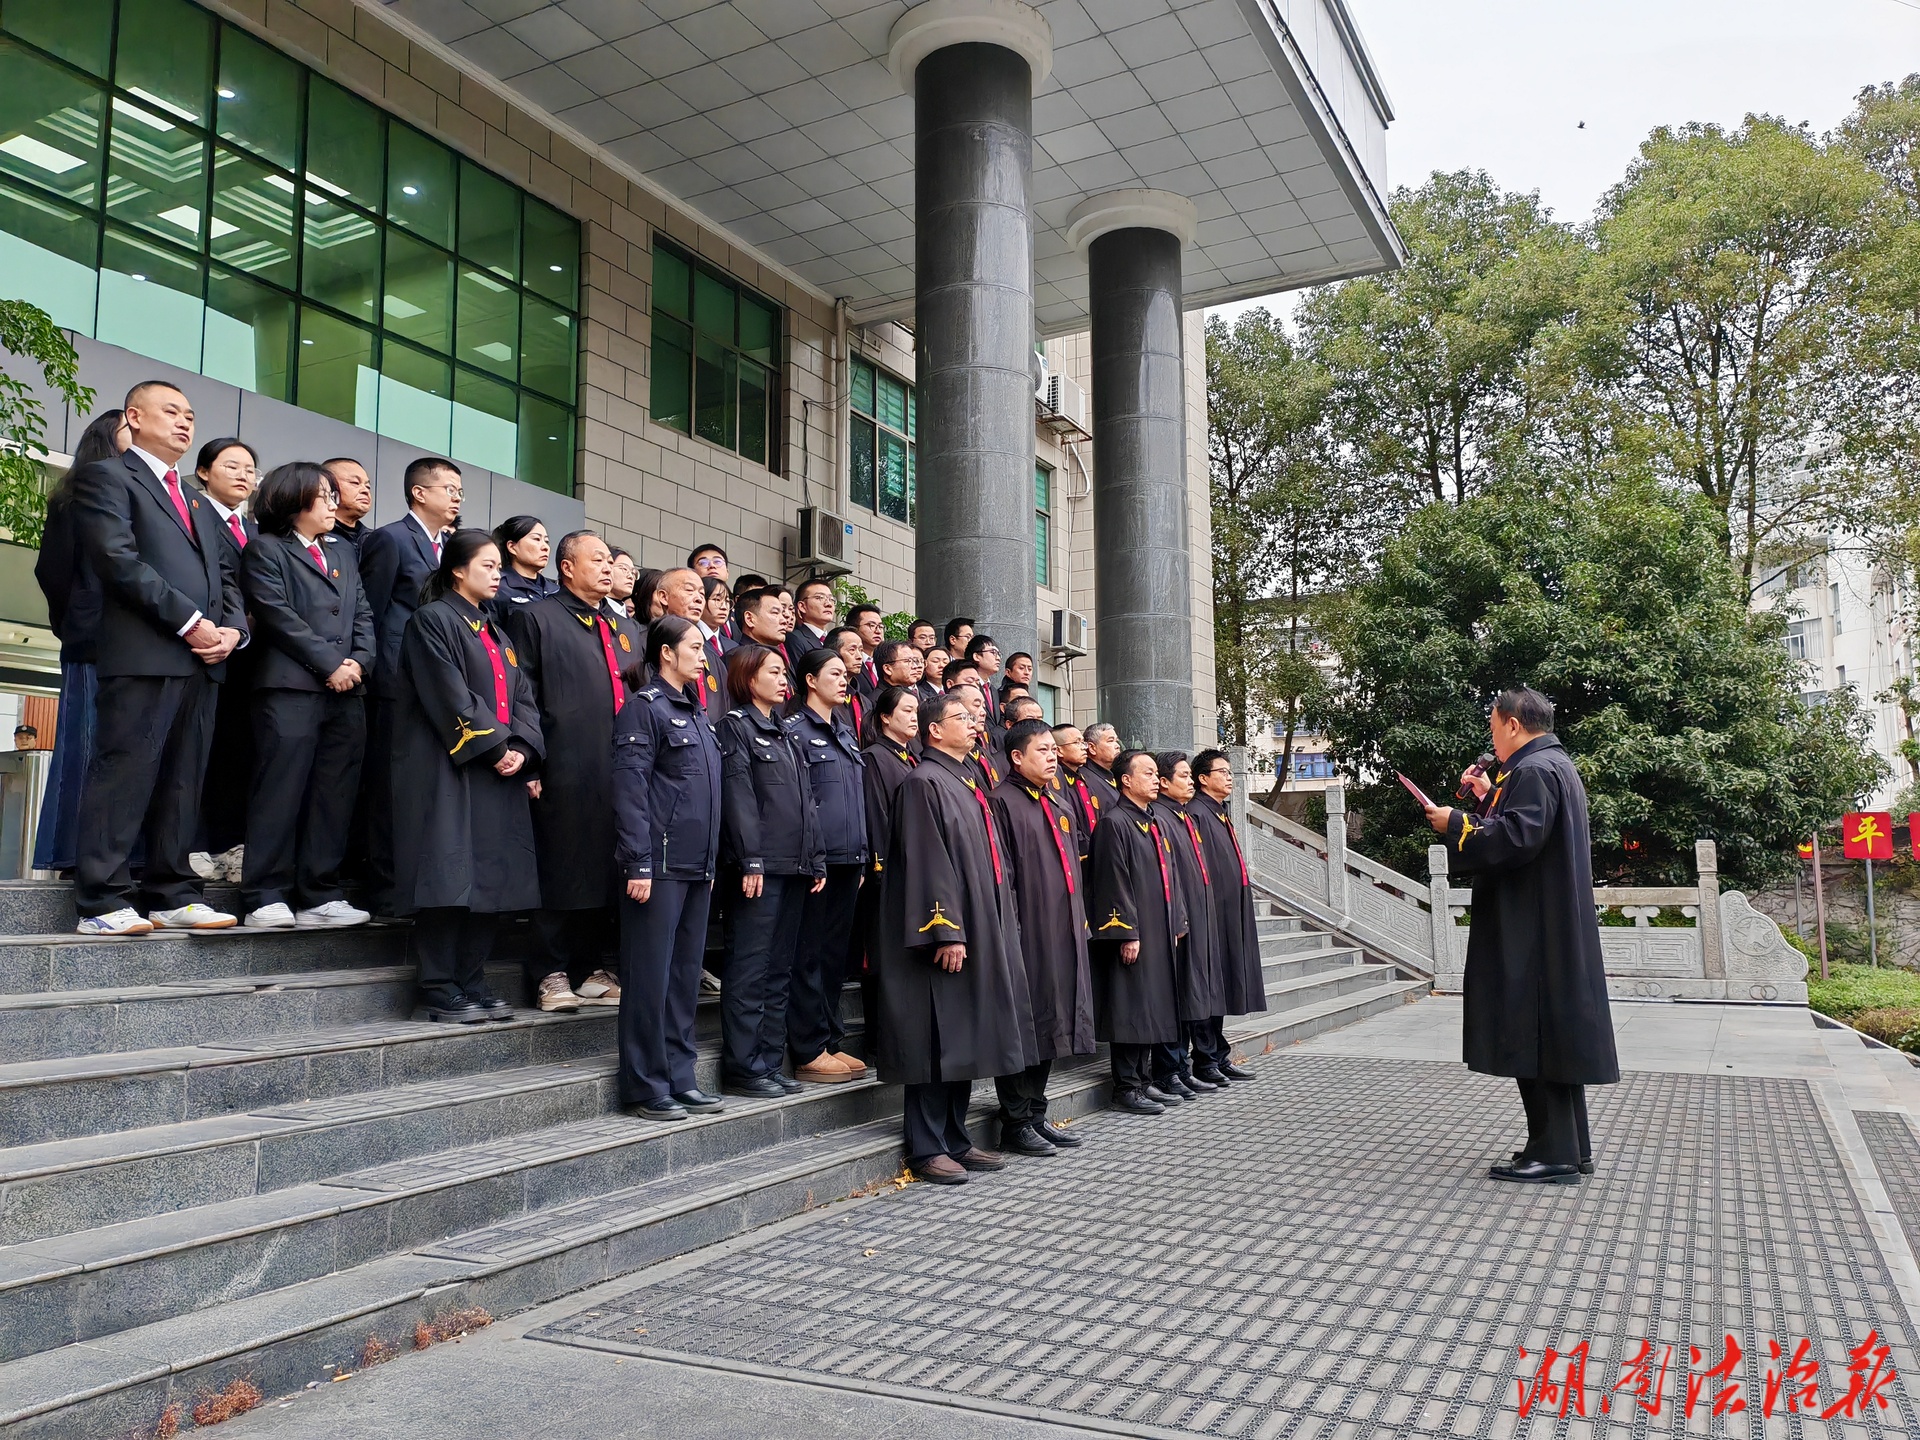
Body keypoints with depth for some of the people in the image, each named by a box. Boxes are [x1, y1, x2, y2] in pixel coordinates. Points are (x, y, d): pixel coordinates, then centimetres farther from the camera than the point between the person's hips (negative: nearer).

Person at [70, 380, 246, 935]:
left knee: (183, 782, 6)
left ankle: (174, 895, 10)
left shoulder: (198, 503, 28)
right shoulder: (107, 477, 4)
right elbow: (118, 559, -10)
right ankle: (101, 902, -3)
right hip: (143, 654, -7)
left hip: (203, 659, 7)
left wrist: (233, 628, 1)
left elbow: (226, 574, 22)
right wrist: (189, 621, -14)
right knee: (124, 774, -7)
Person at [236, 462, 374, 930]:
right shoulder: (266, 549, 6)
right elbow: (277, 614, -6)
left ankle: (320, 896, 8)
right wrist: (331, 663, -11)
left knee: (334, 796, 3)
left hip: (346, 689, 6)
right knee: (280, 791, -7)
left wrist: (357, 662, -1)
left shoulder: (343, 551, 24)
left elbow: (363, 613, 17)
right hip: (291, 686, -6)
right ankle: (265, 899, -4)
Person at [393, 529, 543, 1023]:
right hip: (449, 772, -8)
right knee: (450, 877, -10)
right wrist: (495, 748, -13)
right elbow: (451, 696, -13)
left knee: (494, 880, 5)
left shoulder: (497, 636, 23)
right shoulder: (433, 620, -2)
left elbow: (523, 699, 13)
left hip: (500, 776, 8)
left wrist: (522, 750, -5)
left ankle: (472, 982, 12)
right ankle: (440, 991, -3)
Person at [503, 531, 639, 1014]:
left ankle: (591, 969, 17)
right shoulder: (535, 618, 4)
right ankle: (550, 975, 6)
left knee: (607, 872, 8)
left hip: (623, 772, 6)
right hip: (565, 771, -6)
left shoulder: (626, 629, 23)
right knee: (560, 873, -2)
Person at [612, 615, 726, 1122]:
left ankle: (680, 1079, 19)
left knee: (685, 975, 11)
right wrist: (638, 864, -19)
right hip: (659, 865, -8)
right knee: (651, 976, -2)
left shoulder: (695, 714, 18)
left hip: (696, 867, 8)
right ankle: (646, 1086, 6)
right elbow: (630, 789, -14)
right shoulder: (644, 708, -6)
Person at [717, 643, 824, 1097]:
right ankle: (742, 1067, 2)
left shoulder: (783, 733, 20)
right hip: (759, 867, -8)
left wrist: (817, 858, 13)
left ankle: (769, 1062, 16)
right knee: (750, 967, -5)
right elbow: (738, 796, -13)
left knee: (780, 969, 10)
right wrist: (751, 860, -19)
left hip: (793, 867, 8)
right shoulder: (737, 725, -3)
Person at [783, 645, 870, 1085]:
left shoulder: (845, 733, 19)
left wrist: (862, 857, 15)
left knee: (836, 953, 13)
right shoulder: (796, 730, -6)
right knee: (810, 955, -2)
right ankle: (808, 1052, 5)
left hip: (848, 861, 8)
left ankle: (831, 1041, 21)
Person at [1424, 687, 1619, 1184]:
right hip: (1556, 929, 11)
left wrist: (1456, 823, -14)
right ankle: (1571, 1148, 21)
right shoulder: (1556, 765, 17)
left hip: (1532, 932, -11)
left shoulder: (1533, 771, -16)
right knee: (1552, 1032, 14)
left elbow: (1516, 840, -25)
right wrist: (1490, 797, 20)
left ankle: (1554, 1154, -3)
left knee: (1531, 1033, -7)